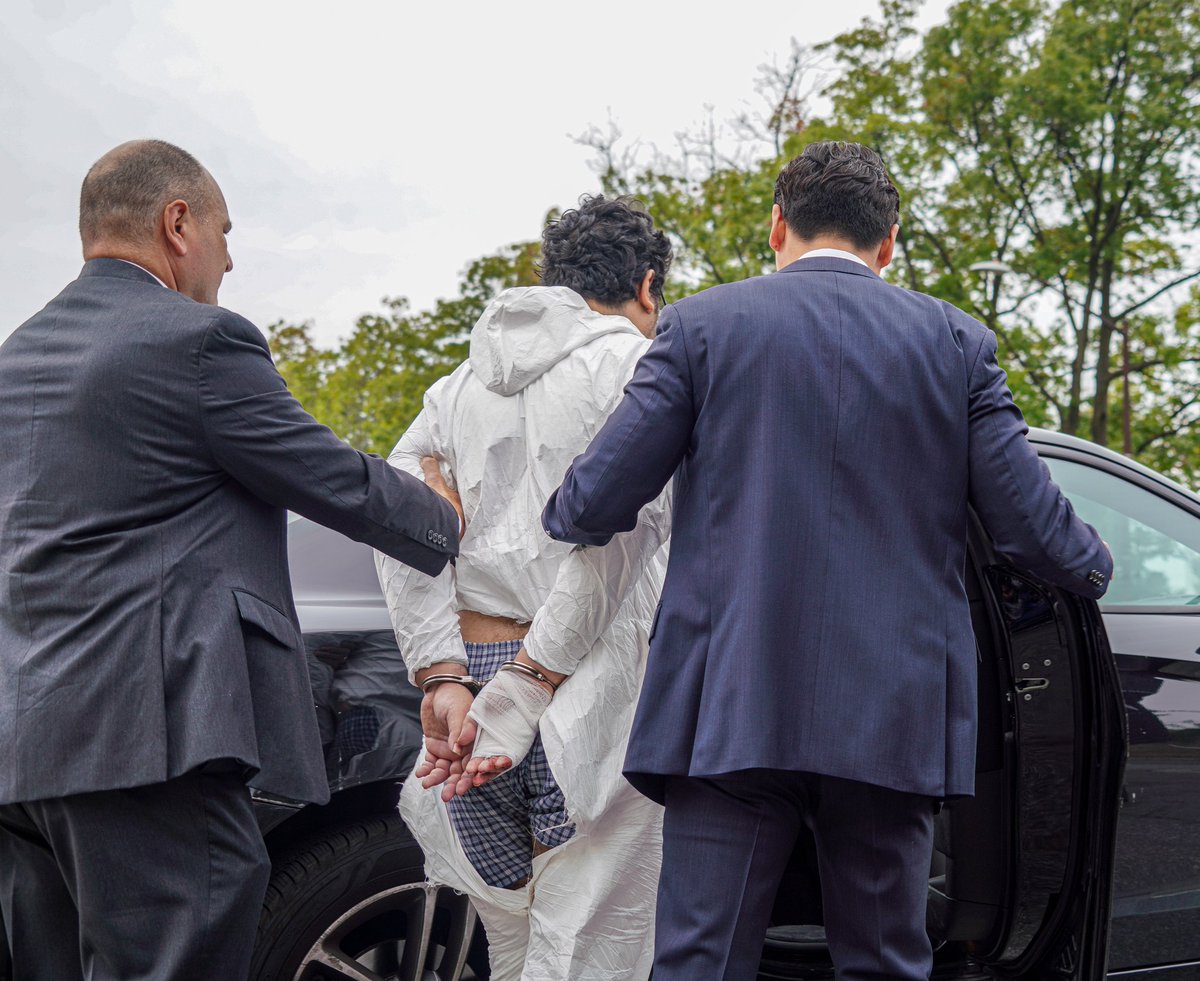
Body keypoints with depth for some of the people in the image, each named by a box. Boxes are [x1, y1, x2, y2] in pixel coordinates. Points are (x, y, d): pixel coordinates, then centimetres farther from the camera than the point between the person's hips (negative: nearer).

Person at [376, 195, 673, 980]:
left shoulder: (464, 382, 19)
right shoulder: (637, 366, 0)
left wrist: (443, 680, -3)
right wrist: (527, 694, -11)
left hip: (470, 681, 6)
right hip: (588, 692, -6)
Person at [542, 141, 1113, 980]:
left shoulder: (703, 324, 2)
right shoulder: (956, 342, 6)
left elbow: (595, 503, -1)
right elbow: (1031, 524, 4)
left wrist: (561, 518, 23)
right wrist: (1093, 566, 26)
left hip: (731, 714, -2)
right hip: (895, 723, 2)